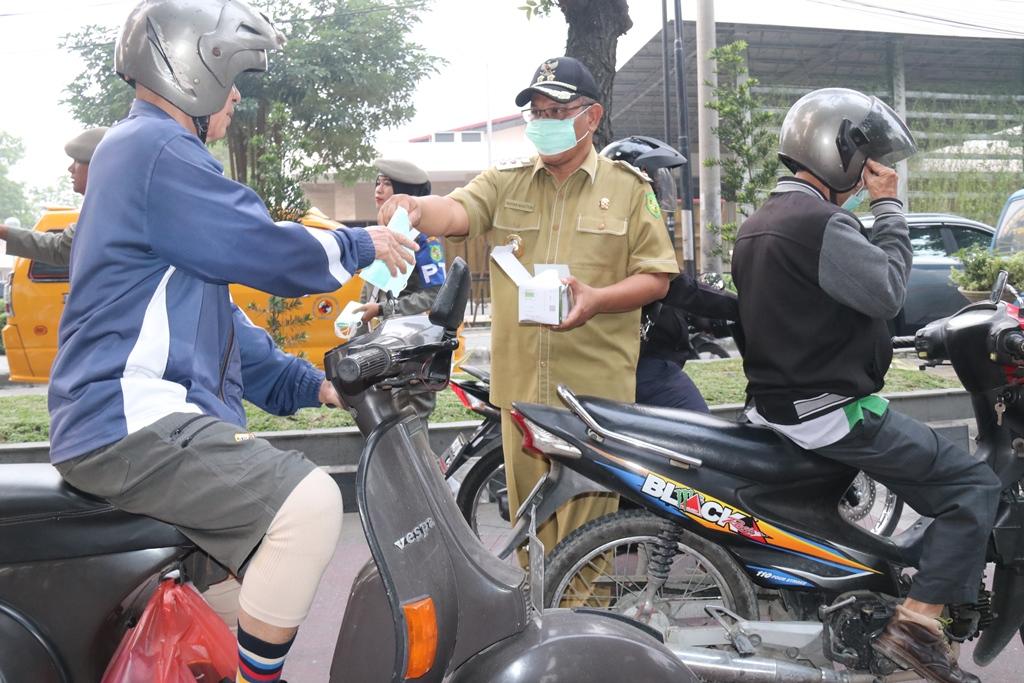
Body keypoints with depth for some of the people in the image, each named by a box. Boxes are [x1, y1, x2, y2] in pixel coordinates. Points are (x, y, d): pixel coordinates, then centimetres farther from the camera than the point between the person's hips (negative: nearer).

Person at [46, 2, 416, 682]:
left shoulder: (151, 149, 25)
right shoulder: (153, 147, -9)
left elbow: (213, 312, 25)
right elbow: (266, 250, -15)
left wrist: (307, 384, 19)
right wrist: (362, 244, 4)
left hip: (157, 413, 11)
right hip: (132, 420, -11)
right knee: (309, 501, -26)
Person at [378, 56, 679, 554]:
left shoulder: (628, 187, 7)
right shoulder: (505, 182, 12)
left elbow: (656, 277, 4)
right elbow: (457, 213, -8)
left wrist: (597, 300, -16)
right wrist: (416, 209, -32)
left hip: (596, 388, -2)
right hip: (521, 384, 2)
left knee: (586, 525, 0)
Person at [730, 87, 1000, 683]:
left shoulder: (757, 223, 14)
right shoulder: (823, 221, -18)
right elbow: (885, 290, -20)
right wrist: (890, 207, -9)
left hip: (773, 403, 10)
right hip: (829, 411, -10)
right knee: (974, 485, -4)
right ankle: (918, 623, -8)